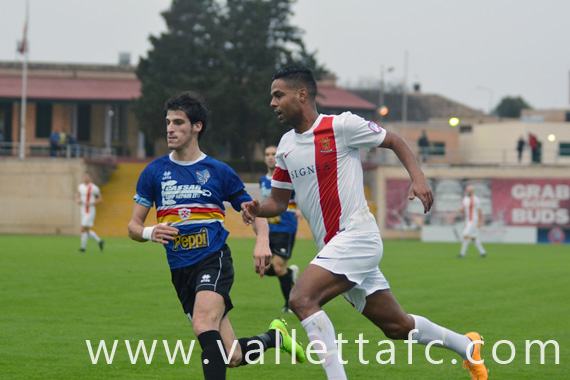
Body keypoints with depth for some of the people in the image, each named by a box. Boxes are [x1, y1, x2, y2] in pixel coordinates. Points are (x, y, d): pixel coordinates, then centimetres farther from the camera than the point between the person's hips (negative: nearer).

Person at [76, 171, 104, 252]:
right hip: (83, 211, 8)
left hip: (90, 211, -8)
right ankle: (100, 241, 26)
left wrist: (91, 203, -18)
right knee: (87, 230, 10)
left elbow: (100, 199, -5)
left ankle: (83, 247, 0)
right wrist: (78, 200, -4)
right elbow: (77, 197, 20)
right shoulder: (80, 187, 10)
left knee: (83, 229, -10)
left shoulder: (94, 188, -10)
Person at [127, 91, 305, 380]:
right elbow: (133, 225, 10)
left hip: (214, 260, -3)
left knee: (204, 325, -32)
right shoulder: (154, 172, 7)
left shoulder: (218, 171, 4)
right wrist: (149, 232, -14)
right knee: (232, 357, 3)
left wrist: (262, 241, -11)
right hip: (181, 269, 3)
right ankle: (273, 337, 32)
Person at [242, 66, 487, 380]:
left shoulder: (341, 125, -8)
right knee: (396, 326, 14)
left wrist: (418, 178, -13)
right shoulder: (286, 146, 12)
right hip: (332, 247, 7)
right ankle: (467, 346, 34)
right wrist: (256, 209, -5)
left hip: (356, 235, -7)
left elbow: (394, 142, 2)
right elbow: (278, 202, 17)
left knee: (301, 299, -24)